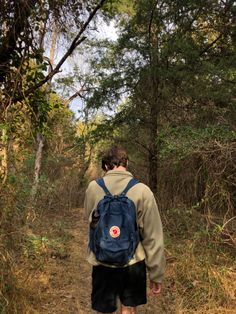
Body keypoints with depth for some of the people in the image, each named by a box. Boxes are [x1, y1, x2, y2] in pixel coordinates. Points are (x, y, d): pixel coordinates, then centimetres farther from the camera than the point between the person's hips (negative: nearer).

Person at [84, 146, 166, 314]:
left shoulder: (93, 187, -10)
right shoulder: (142, 190, -15)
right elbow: (153, 237, -11)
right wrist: (156, 273, -1)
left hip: (102, 262, 1)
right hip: (132, 262, 0)